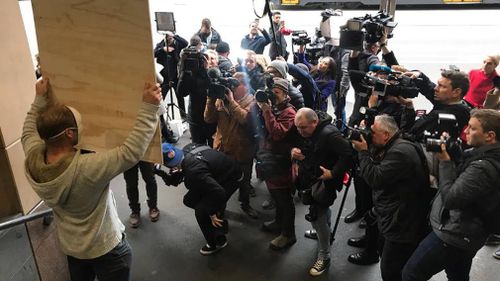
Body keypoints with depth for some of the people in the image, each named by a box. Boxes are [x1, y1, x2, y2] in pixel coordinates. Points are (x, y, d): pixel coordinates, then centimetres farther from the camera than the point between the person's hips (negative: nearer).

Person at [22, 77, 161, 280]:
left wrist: (40, 99, 7)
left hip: (69, 246, 7)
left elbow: (29, 131, 4)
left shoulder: (32, 160, -18)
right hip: (105, 248, -6)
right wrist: (149, 107, -37)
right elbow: (131, 151, -37)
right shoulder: (86, 168, -38)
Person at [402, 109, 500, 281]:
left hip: (453, 234, -10)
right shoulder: (486, 157, 2)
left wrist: (445, 161, -21)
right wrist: (450, 150, -2)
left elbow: (450, 198, -28)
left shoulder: (483, 167, -28)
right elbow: (460, 180, 10)